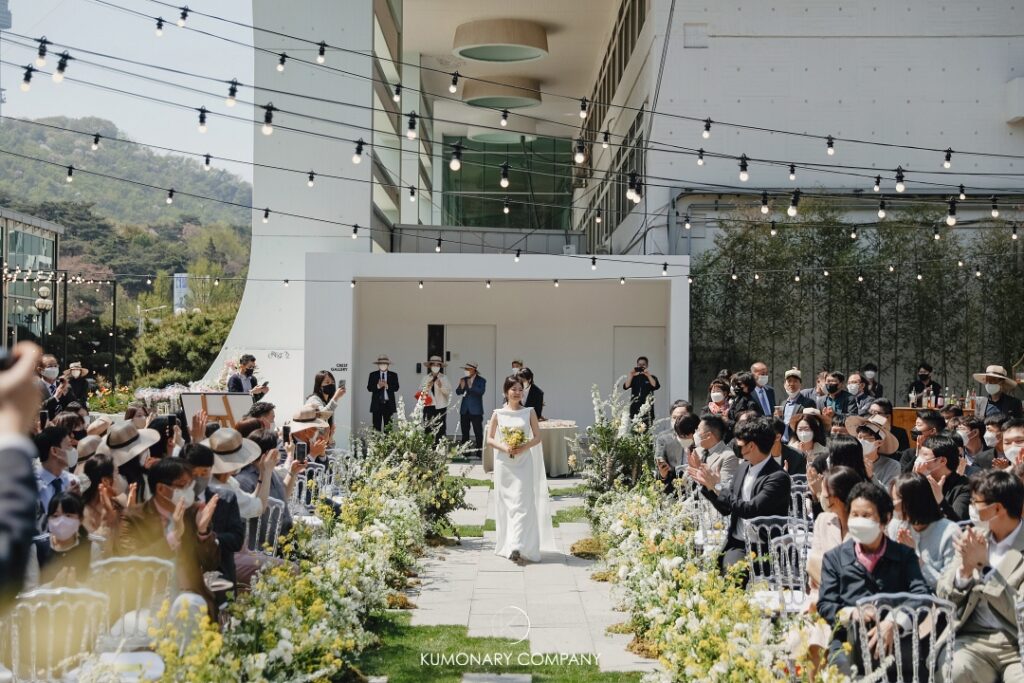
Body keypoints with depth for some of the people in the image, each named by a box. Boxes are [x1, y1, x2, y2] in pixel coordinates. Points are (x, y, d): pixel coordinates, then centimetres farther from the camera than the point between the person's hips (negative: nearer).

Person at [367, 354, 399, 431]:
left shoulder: (393, 375, 6)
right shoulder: (373, 375, 7)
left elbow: (396, 388, -3)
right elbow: (369, 388, -1)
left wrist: (387, 385, -18)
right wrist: (378, 386, -17)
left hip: (389, 404, 0)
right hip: (377, 404, 0)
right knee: (376, 426, -1)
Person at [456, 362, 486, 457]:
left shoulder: (481, 380, -4)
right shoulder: (463, 380, 10)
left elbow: (481, 391, -18)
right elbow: (458, 392, 5)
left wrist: (471, 386, -25)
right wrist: (461, 387, -14)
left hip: (476, 411, -5)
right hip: (464, 410, 5)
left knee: (478, 433, -5)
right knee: (464, 433, 9)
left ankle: (479, 453, -2)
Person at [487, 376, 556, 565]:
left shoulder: (529, 412, 3)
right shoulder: (498, 414, 3)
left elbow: (537, 437, 4)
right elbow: (489, 439, 5)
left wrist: (524, 448, -13)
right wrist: (503, 447, -14)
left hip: (523, 463, -1)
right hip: (503, 464, 1)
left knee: (522, 504, -10)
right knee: (505, 503, 6)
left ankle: (518, 547, -16)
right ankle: (506, 545, 18)